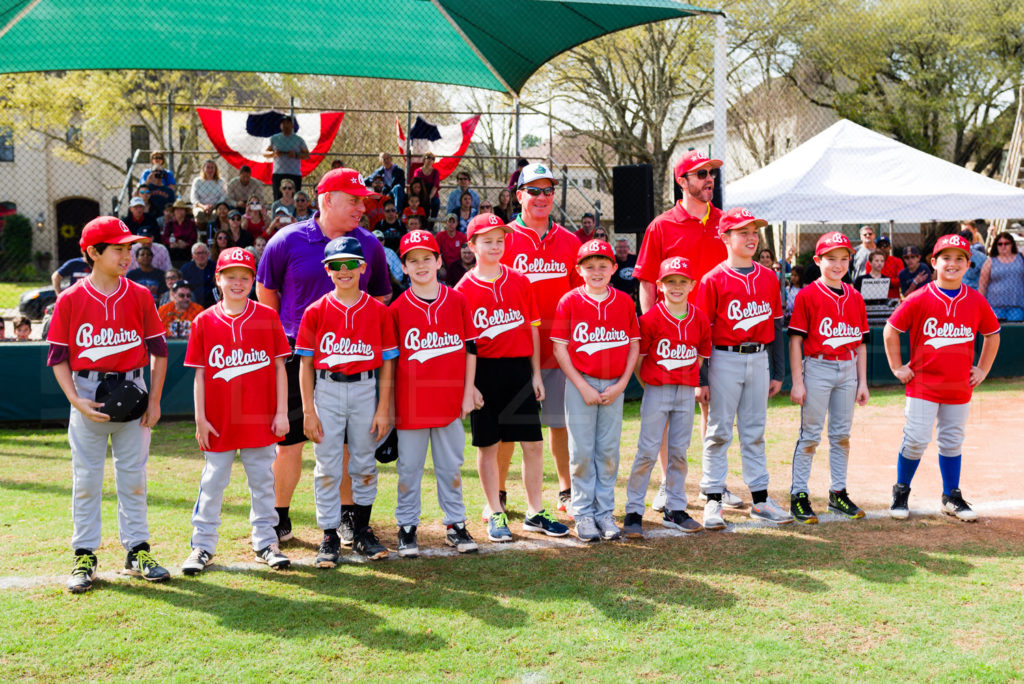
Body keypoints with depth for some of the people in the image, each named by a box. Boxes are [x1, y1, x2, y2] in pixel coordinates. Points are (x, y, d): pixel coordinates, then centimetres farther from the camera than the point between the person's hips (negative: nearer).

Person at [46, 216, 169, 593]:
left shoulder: (140, 296, 1)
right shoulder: (70, 300, -4)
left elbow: (159, 350, 6)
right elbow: (58, 357, -1)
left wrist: (155, 400, 0)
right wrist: (76, 401, -13)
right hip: (88, 395, -2)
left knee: (133, 477, 8)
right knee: (86, 479, 5)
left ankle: (137, 551, 19)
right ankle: (84, 556, 14)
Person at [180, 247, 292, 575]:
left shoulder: (267, 317, 0)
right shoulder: (204, 322, 0)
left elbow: (279, 367, 2)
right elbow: (199, 374, 2)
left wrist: (281, 412, -2)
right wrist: (200, 419, -2)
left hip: (260, 419, 0)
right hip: (219, 421, 0)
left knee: (262, 481, 10)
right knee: (212, 482, 9)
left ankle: (265, 541, 22)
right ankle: (203, 545, 19)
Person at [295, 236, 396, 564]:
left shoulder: (378, 311, 1)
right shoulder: (316, 311, -1)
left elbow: (387, 362, 3)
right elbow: (306, 364, 0)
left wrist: (383, 408, -2)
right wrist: (308, 411, -6)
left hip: (365, 389, 1)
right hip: (327, 390, -1)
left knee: (364, 463, 10)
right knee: (327, 466, 2)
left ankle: (362, 531, 24)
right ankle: (329, 536, 11)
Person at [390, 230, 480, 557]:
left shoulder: (457, 301, 2)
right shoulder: (397, 308, -1)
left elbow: (470, 348, 6)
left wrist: (468, 392, 2)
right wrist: (388, 405, 1)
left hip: (450, 400, 1)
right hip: (411, 403, -1)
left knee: (451, 465, 10)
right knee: (409, 467, 6)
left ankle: (455, 525, 21)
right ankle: (407, 527, 18)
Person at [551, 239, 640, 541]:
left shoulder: (625, 302, 4)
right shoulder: (569, 301, -4)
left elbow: (634, 345, 7)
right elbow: (560, 348, -5)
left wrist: (621, 384, -4)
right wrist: (583, 387, -10)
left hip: (614, 386, 2)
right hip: (580, 384, -2)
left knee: (609, 450, 7)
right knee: (582, 450, 2)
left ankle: (605, 512, 17)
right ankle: (583, 513, 13)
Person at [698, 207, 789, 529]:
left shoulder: (769, 278, 8)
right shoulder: (714, 280, -6)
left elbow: (776, 327, 12)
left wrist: (778, 373, 10)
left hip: (759, 360, 4)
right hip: (725, 360, -4)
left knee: (755, 431, 11)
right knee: (719, 431, 2)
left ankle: (760, 499, 18)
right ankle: (713, 501, 9)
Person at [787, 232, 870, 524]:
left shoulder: (855, 298, 8)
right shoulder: (808, 295, -7)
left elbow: (860, 343, 12)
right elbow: (795, 341, -8)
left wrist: (862, 381, 9)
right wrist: (797, 382, -12)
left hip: (848, 370, 5)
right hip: (817, 368, -5)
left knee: (842, 434, 11)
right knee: (810, 434, -1)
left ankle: (838, 493, 22)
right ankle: (799, 495, 6)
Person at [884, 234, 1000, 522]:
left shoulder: (976, 301, 1)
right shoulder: (919, 300, -9)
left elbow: (992, 334, 15)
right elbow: (891, 330, -1)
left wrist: (982, 369, 10)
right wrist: (897, 368, -2)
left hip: (959, 388, 3)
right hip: (923, 386, -3)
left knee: (952, 442, 13)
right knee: (916, 440, -3)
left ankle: (952, 497, 26)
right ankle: (901, 492, 16)